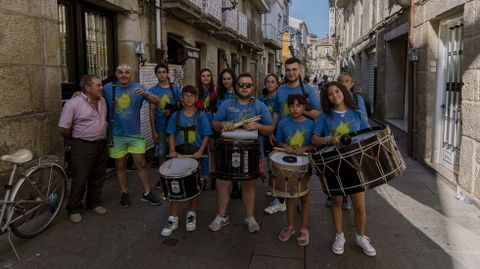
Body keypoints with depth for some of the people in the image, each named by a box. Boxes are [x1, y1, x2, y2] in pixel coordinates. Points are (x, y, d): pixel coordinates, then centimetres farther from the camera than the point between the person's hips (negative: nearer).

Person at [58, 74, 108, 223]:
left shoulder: (102, 101, 6)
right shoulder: (73, 103, -15)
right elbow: (63, 128, -13)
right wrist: (75, 139, 1)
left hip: (101, 144, 6)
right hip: (83, 146, -6)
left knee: (98, 177, 14)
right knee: (80, 179, 1)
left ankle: (94, 203, 31)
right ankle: (74, 209, 16)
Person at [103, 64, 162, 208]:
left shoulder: (138, 88, -3)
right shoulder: (108, 88, -2)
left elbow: (157, 102, -13)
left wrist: (145, 94, -32)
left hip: (135, 135, 0)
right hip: (116, 135, 0)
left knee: (141, 164, 3)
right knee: (120, 166, 10)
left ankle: (147, 193, 15)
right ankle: (124, 193, 25)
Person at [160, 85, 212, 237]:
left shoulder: (201, 116, -1)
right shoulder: (176, 116, 5)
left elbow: (206, 136, -3)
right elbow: (172, 135, 8)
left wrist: (200, 151, -16)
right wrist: (172, 150, -7)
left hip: (196, 155, -1)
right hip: (179, 154, 1)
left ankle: (191, 215, 27)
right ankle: (173, 219, 9)